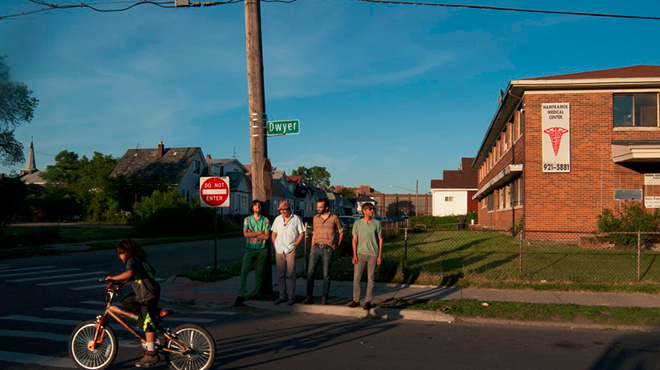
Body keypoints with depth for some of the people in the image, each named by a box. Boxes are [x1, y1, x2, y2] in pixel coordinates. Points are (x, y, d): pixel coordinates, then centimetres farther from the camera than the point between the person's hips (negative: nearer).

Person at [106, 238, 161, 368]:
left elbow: (129, 273, -33)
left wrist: (113, 278, -25)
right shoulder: (141, 260, 16)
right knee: (126, 302, 21)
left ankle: (151, 354, -2)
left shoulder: (132, 261, -11)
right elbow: (152, 272, 28)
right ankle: (155, 311, 21)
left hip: (148, 295, -9)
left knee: (147, 324, -6)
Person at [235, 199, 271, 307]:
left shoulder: (265, 220, 6)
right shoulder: (247, 219, 7)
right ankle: (241, 295, -12)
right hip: (250, 249, 0)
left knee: (259, 273, 3)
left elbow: (267, 236, -5)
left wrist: (252, 234, -6)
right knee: (244, 271, -11)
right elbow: (245, 234, -6)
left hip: (262, 250, 0)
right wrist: (260, 232, -8)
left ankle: (255, 294, 12)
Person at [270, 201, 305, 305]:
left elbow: (302, 233, 1)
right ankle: (282, 296, 14)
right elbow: (273, 233, 19)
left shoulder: (296, 219, 1)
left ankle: (291, 297, 2)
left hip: (291, 250, -4)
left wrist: (295, 245, -7)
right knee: (280, 274, 6)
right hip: (279, 250, 4)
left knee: (291, 274, -4)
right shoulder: (278, 219, 13)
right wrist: (275, 245, 6)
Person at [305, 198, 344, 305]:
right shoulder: (315, 218, 12)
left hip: (327, 249, -3)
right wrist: (312, 248, 14)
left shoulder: (334, 218, 1)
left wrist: (337, 245, 5)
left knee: (326, 275, 2)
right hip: (316, 248, 3)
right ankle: (309, 297, 2)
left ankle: (324, 298, 11)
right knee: (310, 272, -4)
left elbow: (341, 232, 12)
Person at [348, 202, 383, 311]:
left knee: (371, 279, 3)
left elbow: (380, 239, 7)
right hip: (360, 253, 0)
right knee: (356, 277, 0)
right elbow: (355, 239, 5)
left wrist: (379, 255, 2)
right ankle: (356, 300, 11)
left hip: (373, 253, 0)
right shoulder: (357, 223, 3)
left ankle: (368, 301, 12)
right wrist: (354, 255, -2)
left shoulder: (376, 223, 4)